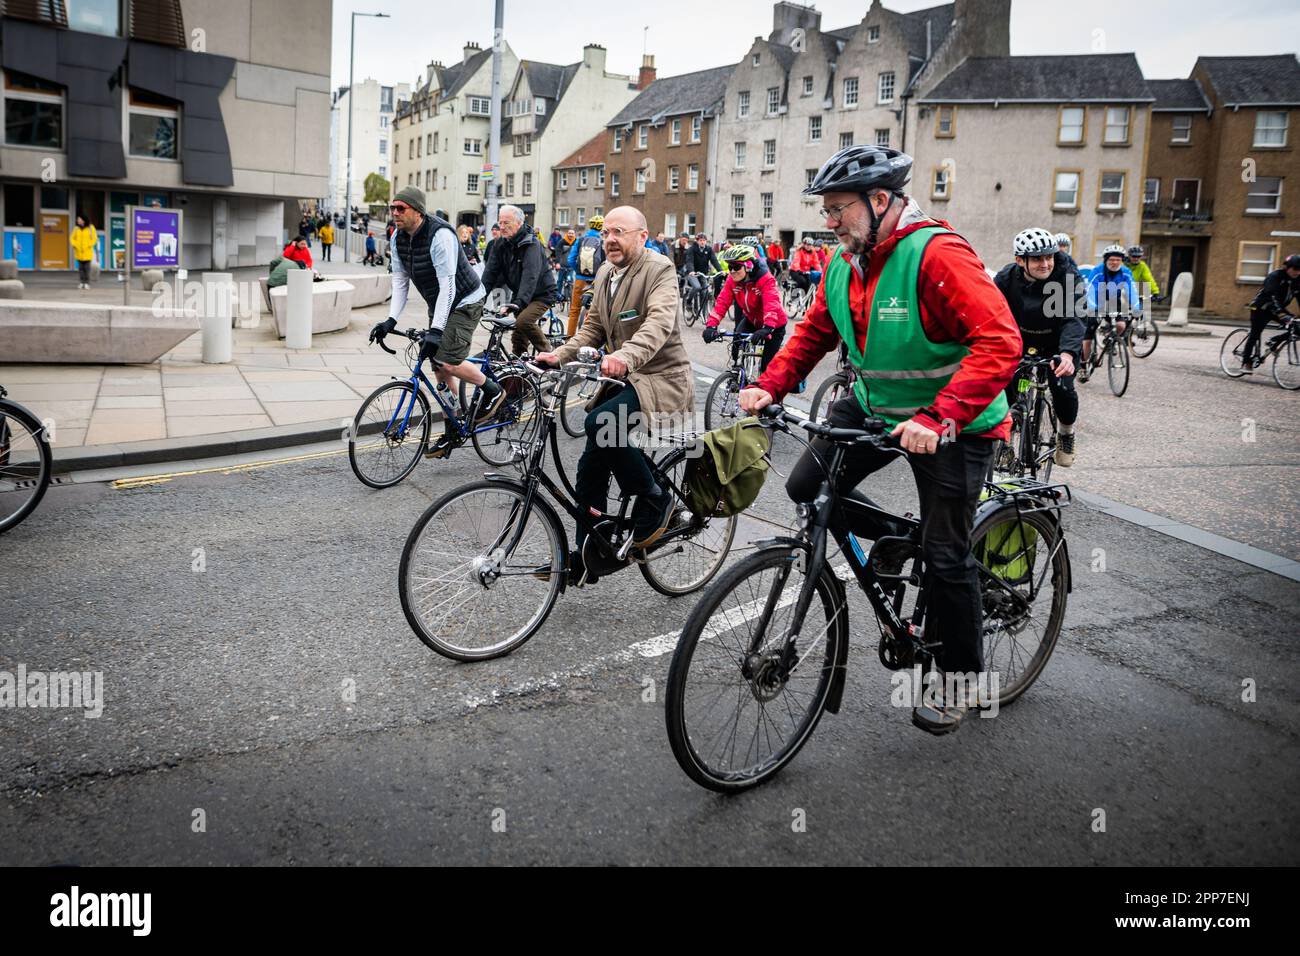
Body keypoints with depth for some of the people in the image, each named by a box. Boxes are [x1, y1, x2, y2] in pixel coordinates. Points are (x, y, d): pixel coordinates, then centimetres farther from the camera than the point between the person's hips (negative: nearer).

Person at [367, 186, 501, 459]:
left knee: (448, 361, -21)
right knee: (439, 367, 7)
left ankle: (493, 391, 5)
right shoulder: (398, 238, -2)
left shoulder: (440, 235, -27)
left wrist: (435, 329, -37)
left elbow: (447, 285, -31)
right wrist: (391, 320, -12)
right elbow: (400, 281, 1)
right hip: (438, 303, 8)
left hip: (464, 302, -8)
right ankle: (452, 432, 16)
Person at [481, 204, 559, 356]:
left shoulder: (531, 244, -23)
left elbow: (530, 276, -35)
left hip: (541, 294, -7)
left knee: (523, 322, -28)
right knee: (518, 337, 6)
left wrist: (518, 302, -48)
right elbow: (490, 272, -5)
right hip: (519, 293, 7)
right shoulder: (501, 244, -1)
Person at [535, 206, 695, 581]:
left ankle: (654, 499, -12)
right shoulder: (604, 274, 11)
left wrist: (625, 356, -48)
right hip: (624, 379, 8)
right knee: (591, 468, 4)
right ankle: (587, 557, 17)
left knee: (601, 423, -32)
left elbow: (659, 321, -30)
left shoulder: (659, 269, -13)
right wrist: (559, 355, -4)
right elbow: (593, 328, 14)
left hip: (661, 379, -8)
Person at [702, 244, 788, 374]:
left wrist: (767, 328, -60)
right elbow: (722, 302, -24)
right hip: (751, 319, 5)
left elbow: (771, 304, -44)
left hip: (773, 324, -5)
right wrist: (711, 325, -39)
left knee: (767, 365, -8)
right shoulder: (732, 279, -16)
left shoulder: (765, 279, -31)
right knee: (736, 347, -15)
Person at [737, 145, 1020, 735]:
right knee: (806, 487, -6)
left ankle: (959, 677, 21)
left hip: (952, 423, -7)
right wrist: (769, 386, -8)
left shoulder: (937, 254, -24)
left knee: (945, 554, -1)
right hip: (874, 406, 7)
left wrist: (937, 419, -41)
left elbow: (999, 342, -31)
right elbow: (813, 332, 9)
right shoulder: (844, 263, 0)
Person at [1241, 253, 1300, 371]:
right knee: (1255, 334, -7)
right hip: (1261, 308, -6)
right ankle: (1246, 363, 2)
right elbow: (1272, 297, -36)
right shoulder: (1275, 276, -25)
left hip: (1278, 308, 6)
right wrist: (1281, 315, -47)